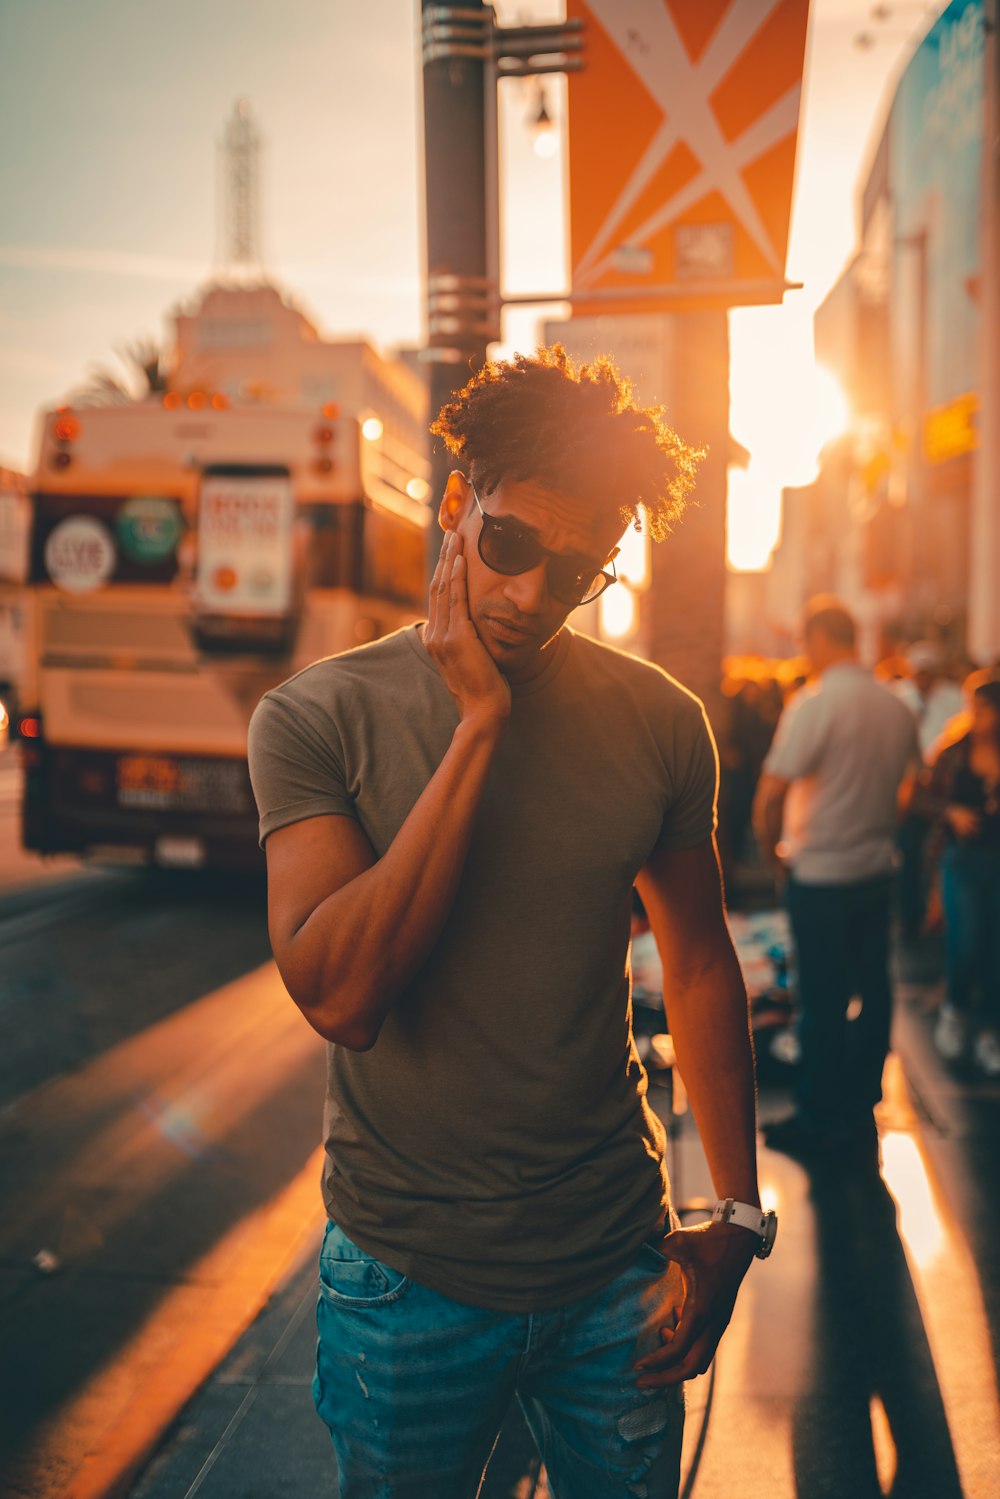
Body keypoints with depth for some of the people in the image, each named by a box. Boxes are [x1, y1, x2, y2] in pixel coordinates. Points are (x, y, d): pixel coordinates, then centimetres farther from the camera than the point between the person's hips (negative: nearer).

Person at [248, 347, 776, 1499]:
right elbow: (338, 996, -25)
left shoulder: (658, 723, -5)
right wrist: (477, 724, -25)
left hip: (621, 1268, 2)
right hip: (409, 1278, -2)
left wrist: (737, 1216, 5)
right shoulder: (316, 718, -13)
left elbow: (699, 961, 6)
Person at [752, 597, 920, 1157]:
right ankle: (861, 1110, 27)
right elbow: (912, 786, 15)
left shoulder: (815, 702, -17)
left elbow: (771, 795, -19)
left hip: (822, 876, -6)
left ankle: (819, 1120, 13)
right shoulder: (898, 706, 3)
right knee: (872, 991, 14)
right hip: (877, 872, 7)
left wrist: (773, 849, -4)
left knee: (823, 1001, 2)